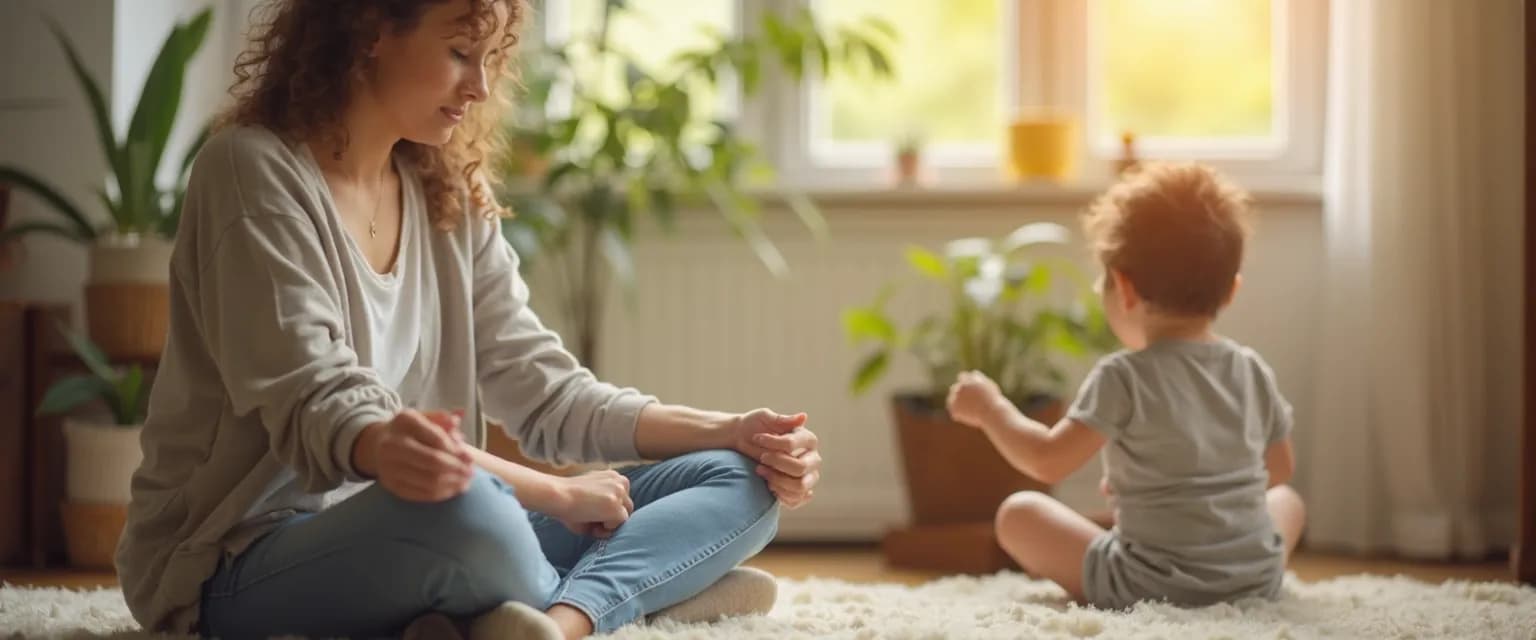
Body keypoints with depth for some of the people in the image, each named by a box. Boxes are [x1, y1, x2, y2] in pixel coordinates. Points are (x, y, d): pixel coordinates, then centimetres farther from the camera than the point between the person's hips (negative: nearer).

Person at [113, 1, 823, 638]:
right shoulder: (254, 170, -12)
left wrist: (732, 433, -4)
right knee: (460, 510, -42)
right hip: (242, 561, -8)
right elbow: (320, 409, -21)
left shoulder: (452, 198, 10)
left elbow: (543, 390, 9)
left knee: (736, 480, -4)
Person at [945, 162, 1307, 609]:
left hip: (1149, 585, -4)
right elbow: (1280, 469, 16)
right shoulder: (1253, 372, 3)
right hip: (1257, 580, 4)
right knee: (1286, 500, 35)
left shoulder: (1124, 378, -14)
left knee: (1018, 512, 10)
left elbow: (1048, 462, -14)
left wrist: (990, 408, 4)